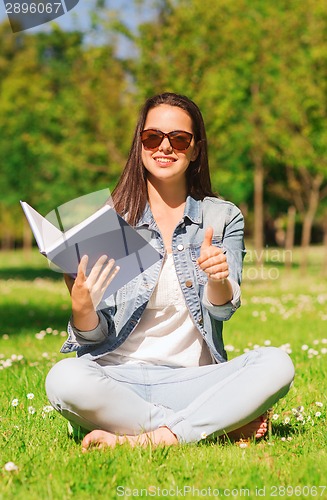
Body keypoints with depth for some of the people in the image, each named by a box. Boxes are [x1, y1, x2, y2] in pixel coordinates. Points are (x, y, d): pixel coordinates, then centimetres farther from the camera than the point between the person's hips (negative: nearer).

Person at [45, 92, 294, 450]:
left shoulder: (224, 217, 9)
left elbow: (222, 310, -5)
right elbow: (95, 337, 1)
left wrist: (219, 278, -29)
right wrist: (82, 309, -23)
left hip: (192, 380, 1)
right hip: (119, 377, 0)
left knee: (277, 364, -26)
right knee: (64, 379, -34)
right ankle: (224, 424, -23)